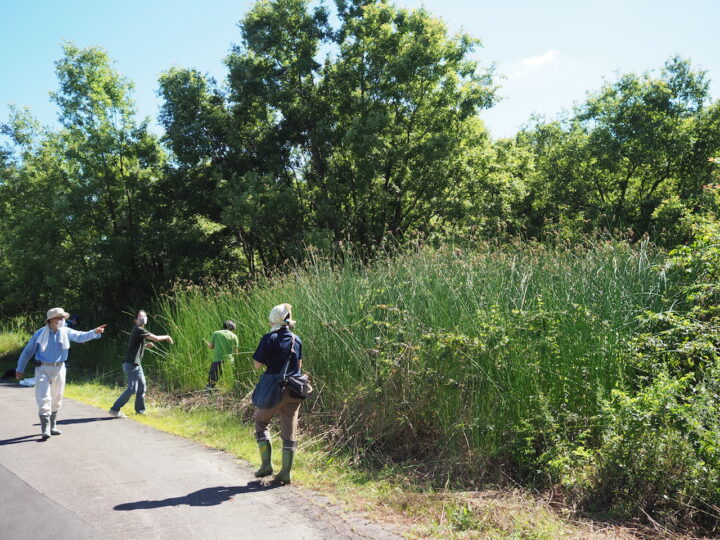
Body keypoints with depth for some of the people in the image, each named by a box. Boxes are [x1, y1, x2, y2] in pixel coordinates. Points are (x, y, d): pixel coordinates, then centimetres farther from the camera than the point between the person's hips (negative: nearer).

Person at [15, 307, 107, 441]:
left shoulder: (65, 332, 0)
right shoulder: (40, 334, -7)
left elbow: (81, 336, -13)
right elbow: (28, 352, 1)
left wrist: (95, 332, -32)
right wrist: (20, 369, 6)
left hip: (59, 369, 4)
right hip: (43, 369, -4)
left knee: (56, 400, 13)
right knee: (44, 399, -12)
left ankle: (52, 426, 28)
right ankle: (45, 430, -13)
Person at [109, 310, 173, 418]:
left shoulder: (139, 330, 17)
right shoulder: (139, 330, -13)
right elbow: (156, 338, -16)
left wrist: (146, 345, 13)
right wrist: (167, 337, 1)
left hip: (136, 364, 10)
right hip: (131, 364, -10)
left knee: (142, 386, 16)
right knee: (132, 389, -12)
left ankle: (140, 410, 26)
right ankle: (115, 409, -7)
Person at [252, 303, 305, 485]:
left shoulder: (269, 339, -11)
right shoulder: (296, 340, 5)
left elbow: (258, 365, -10)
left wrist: (269, 361, 8)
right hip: (294, 391, 4)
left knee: (261, 422, 17)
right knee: (289, 431, 9)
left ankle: (266, 464, 11)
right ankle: (286, 473, 12)